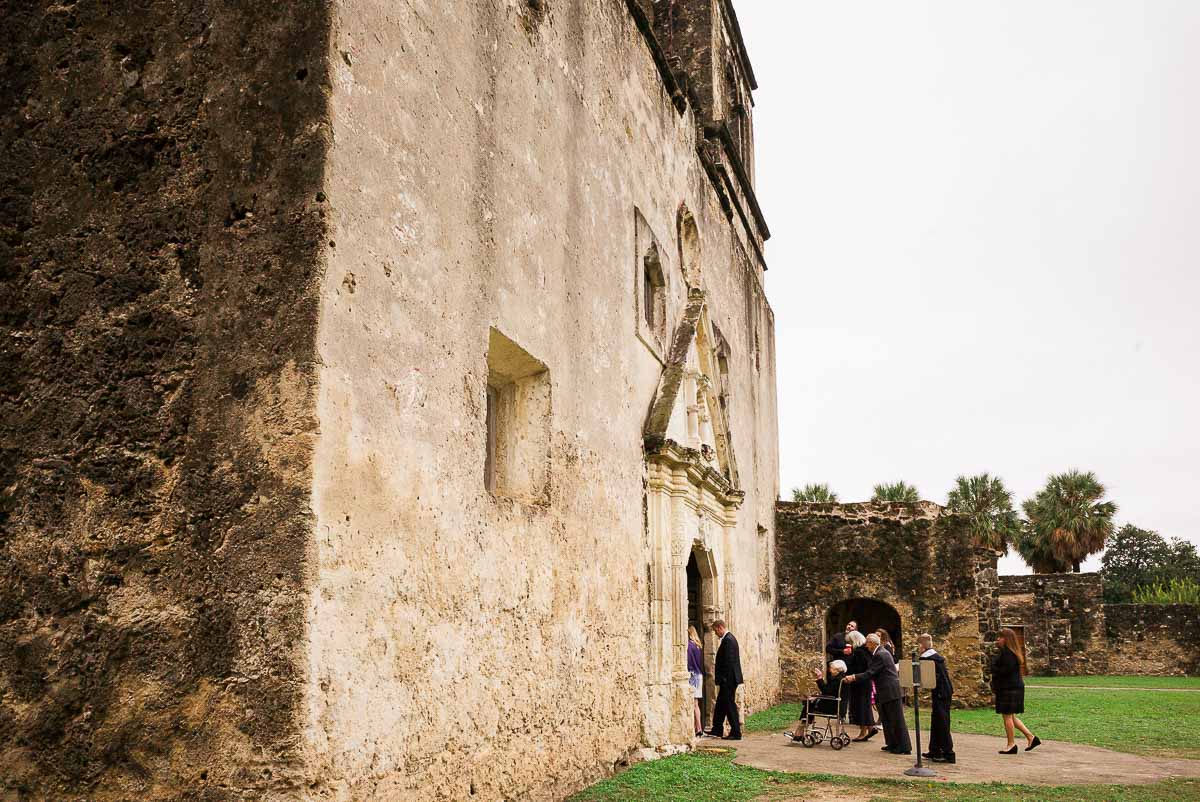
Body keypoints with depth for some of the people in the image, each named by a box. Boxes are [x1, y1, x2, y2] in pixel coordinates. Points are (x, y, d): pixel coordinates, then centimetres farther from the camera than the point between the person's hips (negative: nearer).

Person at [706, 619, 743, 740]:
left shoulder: (728, 640, -18)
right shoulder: (729, 638, 14)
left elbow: (728, 662, -23)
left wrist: (722, 677, -20)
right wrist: (716, 669, 14)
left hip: (728, 679, -11)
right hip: (728, 679, 11)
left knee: (730, 704, -4)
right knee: (720, 703, 16)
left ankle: (736, 733, 2)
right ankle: (717, 730, 24)